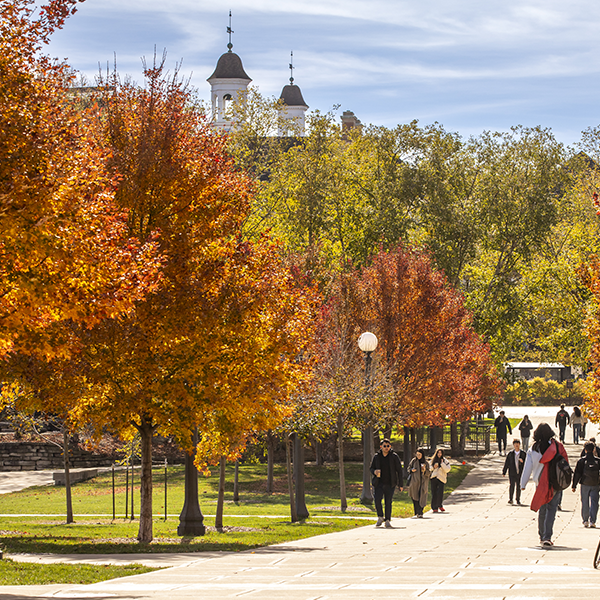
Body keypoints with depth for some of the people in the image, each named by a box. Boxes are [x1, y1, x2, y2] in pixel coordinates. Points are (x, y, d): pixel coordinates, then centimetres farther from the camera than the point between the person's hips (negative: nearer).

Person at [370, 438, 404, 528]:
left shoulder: (394, 457, 0)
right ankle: (380, 517, 7)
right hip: (379, 483, 1)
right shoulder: (376, 457, 6)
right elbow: (371, 468, 14)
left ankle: (388, 520, 10)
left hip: (390, 484, -1)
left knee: (388, 502, 0)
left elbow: (399, 470, 2)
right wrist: (374, 472, -12)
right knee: (377, 500, -13)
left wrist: (401, 484, -1)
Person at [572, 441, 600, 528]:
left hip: (584, 485, 0)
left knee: (585, 503, 10)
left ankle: (585, 521, 11)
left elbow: (577, 474, -2)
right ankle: (592, 521, -7)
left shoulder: (581, 461, -3)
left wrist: (574, 485, 2)